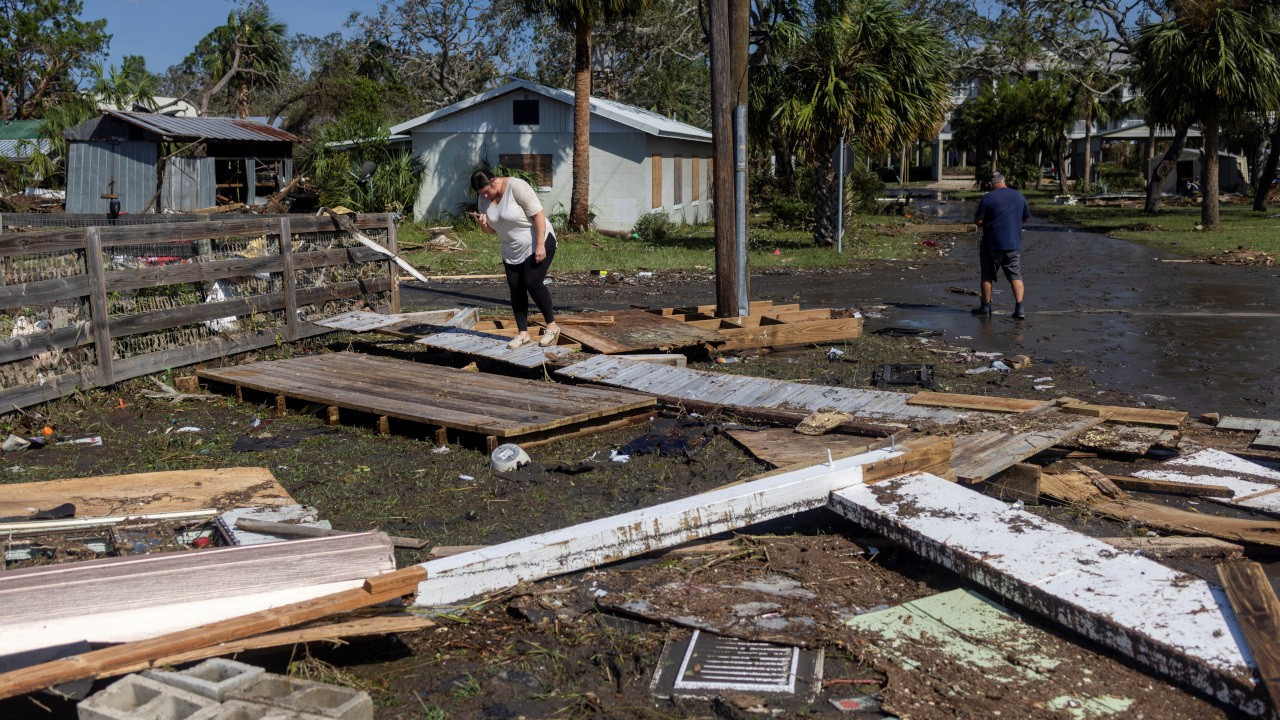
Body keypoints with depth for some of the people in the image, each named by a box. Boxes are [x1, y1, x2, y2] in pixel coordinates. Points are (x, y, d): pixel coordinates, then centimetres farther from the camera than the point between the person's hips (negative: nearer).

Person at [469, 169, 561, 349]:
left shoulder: (516, 187, -21)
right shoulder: (484, 199, 0)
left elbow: (538, 214, -23)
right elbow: (492, 230, 9)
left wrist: (540, 245, -26)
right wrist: (483, 225, -14)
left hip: (538, 244, -7)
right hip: (512, 250, 7)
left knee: (532, 283, -15)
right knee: (515, 288, 2)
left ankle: (552, 326, 0)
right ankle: (523, 333, 9)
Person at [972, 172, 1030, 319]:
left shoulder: (987, 198, -9)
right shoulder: (1019, 196, 6)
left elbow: (978, 221, -10)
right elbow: (1026, 218, 17)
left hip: (992, 244, -3)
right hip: (1014, 244, 3)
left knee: (987, 276, 10)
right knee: (1016, 276, 3)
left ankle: (985, 306, 17)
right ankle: (1019, 308, -9)